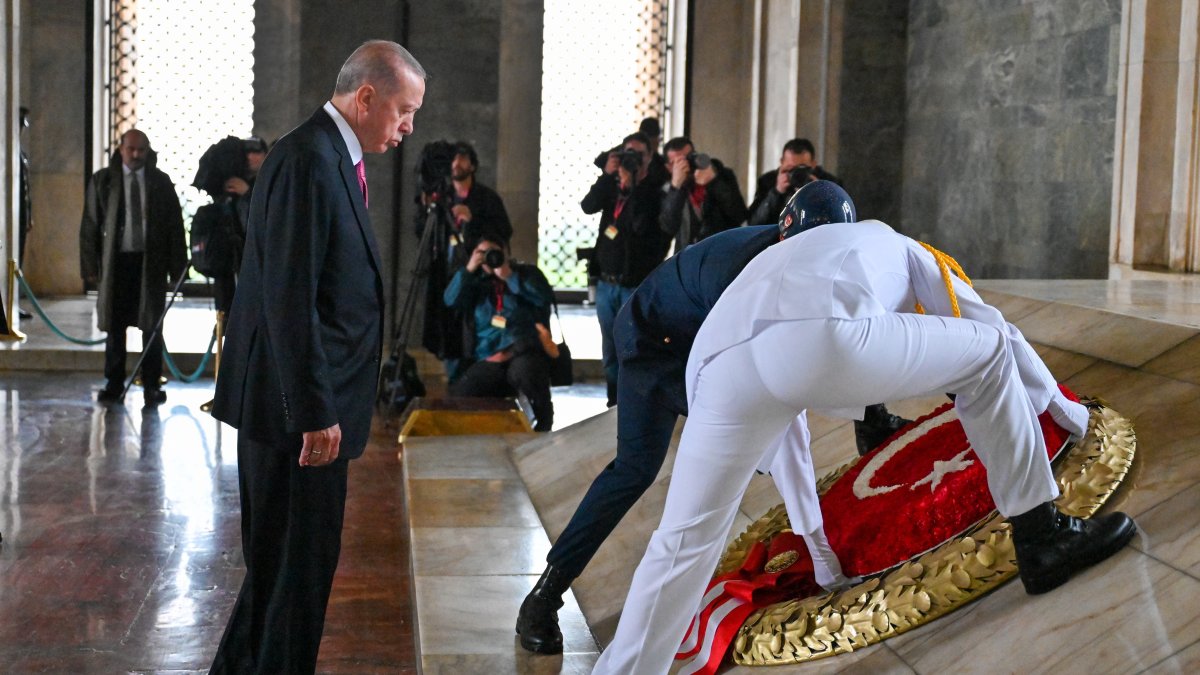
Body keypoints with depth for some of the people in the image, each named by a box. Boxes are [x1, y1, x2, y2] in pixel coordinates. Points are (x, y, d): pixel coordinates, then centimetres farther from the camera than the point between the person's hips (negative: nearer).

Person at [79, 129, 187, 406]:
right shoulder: (102, 181, 3)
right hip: (116, 260, 0)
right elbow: (90, 226, 3)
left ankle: (152, 386, 12)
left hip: (151, 262, 0)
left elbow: (175, 225, 3)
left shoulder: (161, 182, 4)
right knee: (114, 326, 6)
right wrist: (90, 267, -2)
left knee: (152, 327, 4)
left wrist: (177, 268, -2)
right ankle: (114, 384, 15)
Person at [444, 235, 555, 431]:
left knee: (523, 369, -40)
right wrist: (469, 269, -2)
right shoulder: (478, 282, 24)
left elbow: (545, 298, -2)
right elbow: (452, 301, 8)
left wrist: (510, 277, -3)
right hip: (489, 360, 3)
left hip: (525, 351, -3)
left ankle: (544, 420, -14)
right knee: (459, 397, -24)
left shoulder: (527, 273, 17)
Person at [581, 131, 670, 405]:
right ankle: (614, 403, 18)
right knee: (610, 349, 10)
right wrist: (607, 175, -14)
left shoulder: (654, 190, -5)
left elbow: (642, 225, -19)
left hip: (635, 283, -5)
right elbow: (588, 206, -6)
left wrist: (630, 187, -19)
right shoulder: (611, 186, 11)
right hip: (606, 282, 6)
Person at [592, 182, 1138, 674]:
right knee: (989, 353, 20)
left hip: (720, 370, 4)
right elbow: (992, 327, 41)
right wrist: (1058, 404, 55)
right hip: (816, 341, -4)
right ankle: (1042, 538, 22)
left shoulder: (773, 257, 48)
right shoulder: (896, 245, 40)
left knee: (685, 540, 21)